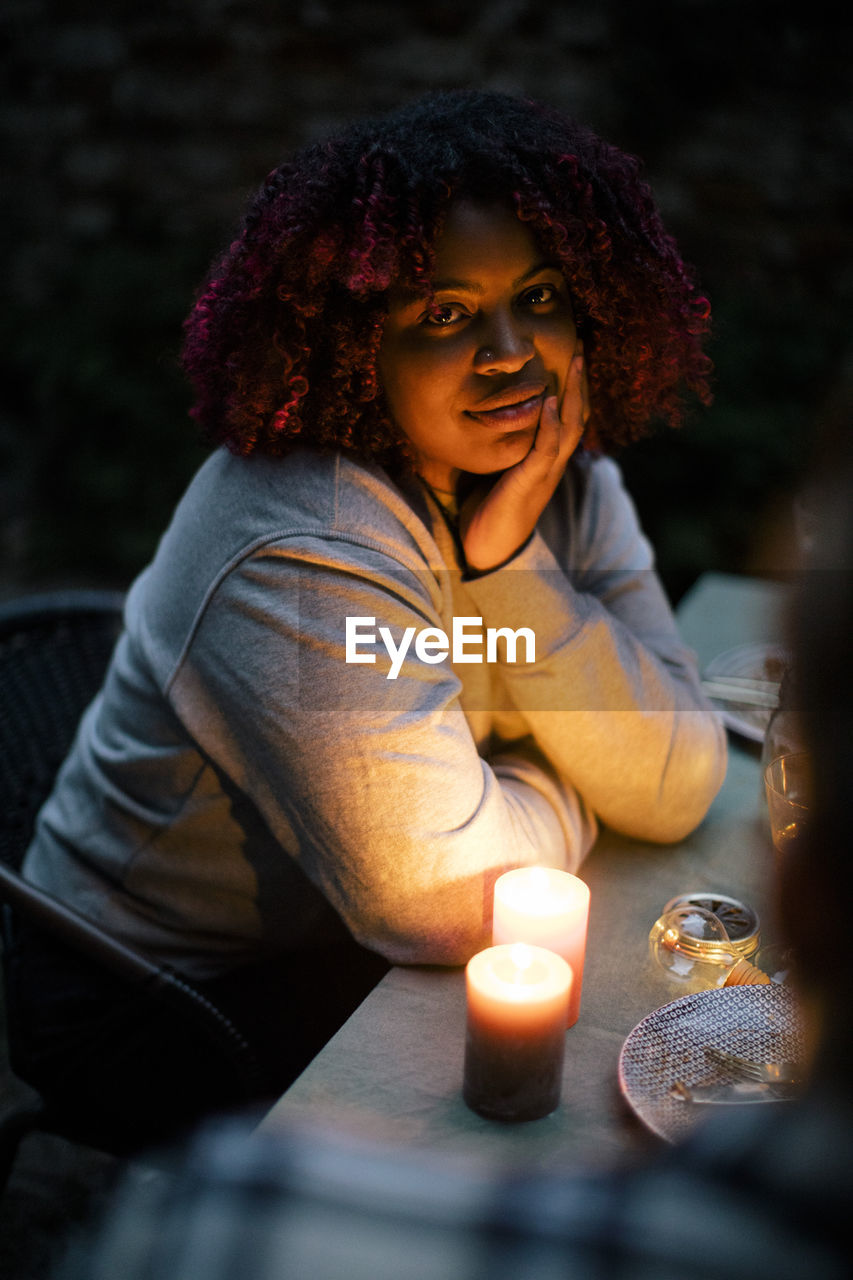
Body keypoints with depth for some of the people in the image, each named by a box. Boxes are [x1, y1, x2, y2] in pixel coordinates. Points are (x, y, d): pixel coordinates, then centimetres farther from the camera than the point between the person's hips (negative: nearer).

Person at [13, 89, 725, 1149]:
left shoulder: (559, 470, -7)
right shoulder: (301, 560, -30)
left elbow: (677, 790, -13)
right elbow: (442, 900, -30)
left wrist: (510, 564, -24)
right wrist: (568, 784, -12)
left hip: (364, 947, 7)